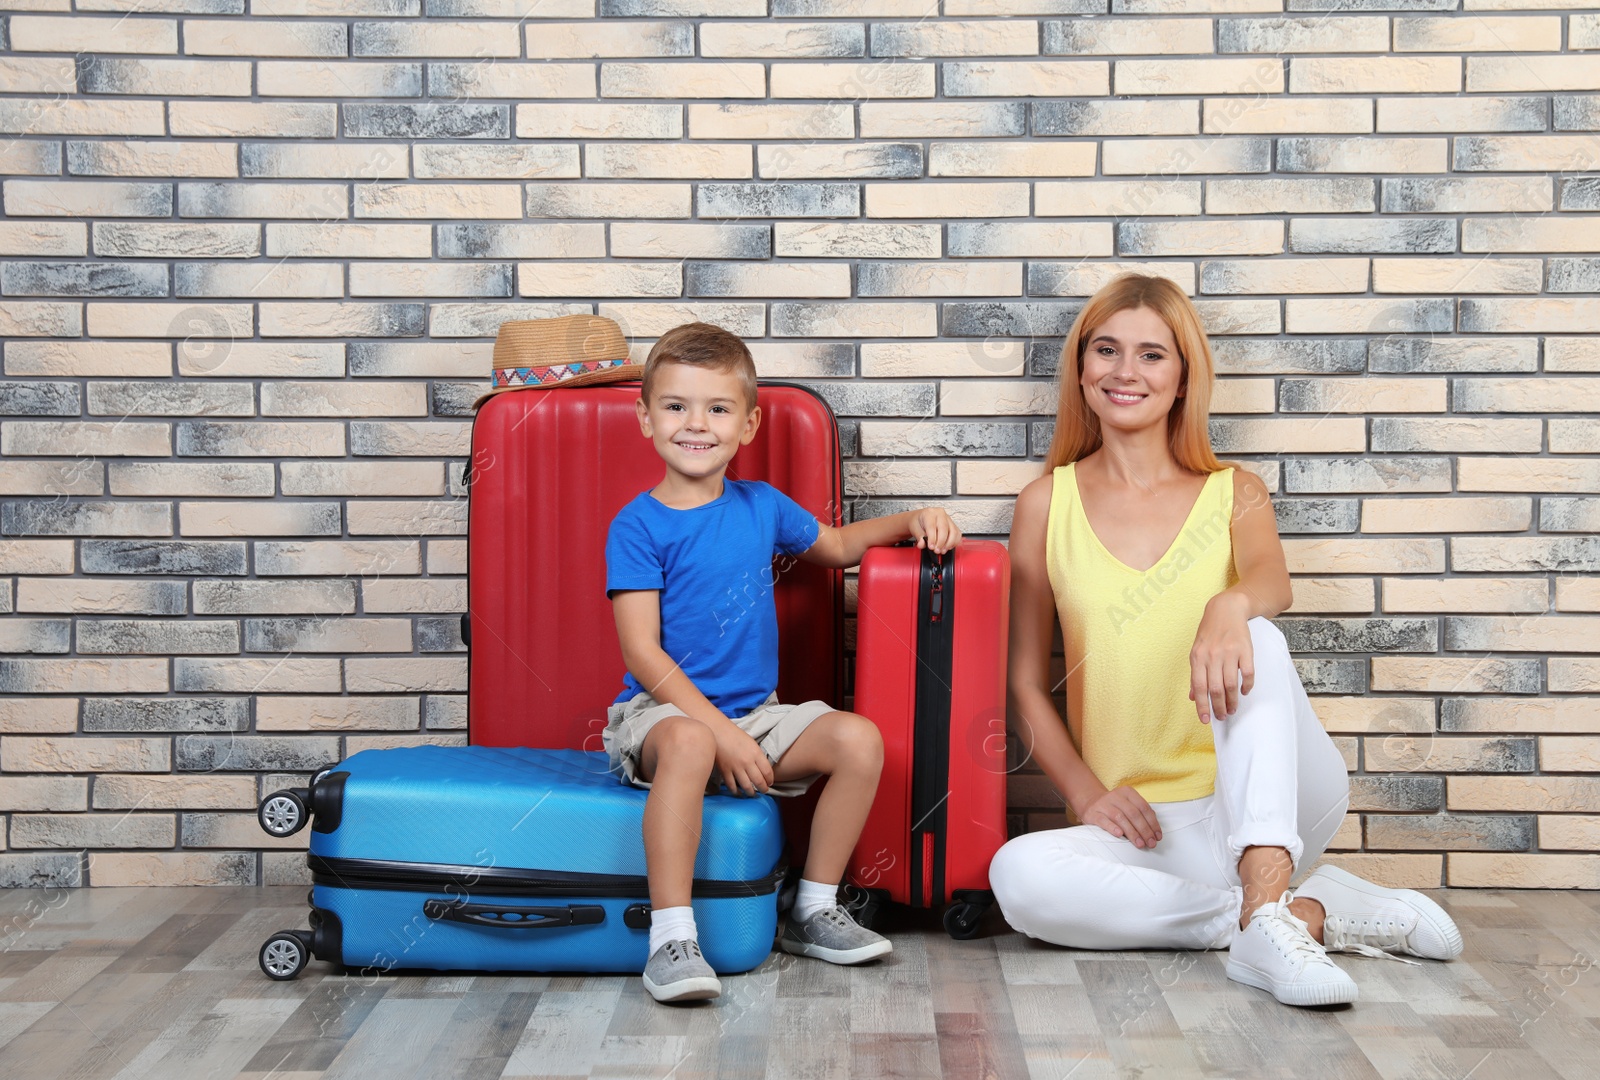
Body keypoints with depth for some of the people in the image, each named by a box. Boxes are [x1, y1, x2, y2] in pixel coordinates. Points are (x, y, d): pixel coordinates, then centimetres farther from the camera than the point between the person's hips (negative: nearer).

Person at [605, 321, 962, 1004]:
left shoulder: (761, 506, 10)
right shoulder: (638, 526, -7)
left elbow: (837, 545, 30)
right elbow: (643, 653, -13)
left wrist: (912, 522, 11)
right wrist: (723, 732, -21)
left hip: (757, 714, 5)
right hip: (662, 711, -5)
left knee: (858, 738, -15)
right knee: (688, 743, -38)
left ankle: (813, 910, -1)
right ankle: (671, 937, -36)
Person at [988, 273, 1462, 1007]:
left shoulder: (1234, 494, 9)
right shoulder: (1049, 503, 9)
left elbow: (1273, 581, -15)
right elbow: (1024, 680, 8)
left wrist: (1231, 605, -40)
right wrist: (1085, 790, -8)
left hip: (1268, 804, -1)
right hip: (1144, 825, 1)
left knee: (1253, 642, -30)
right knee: (1020, 875, -31)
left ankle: (1265, 916, -41)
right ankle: (1313, 911, -22)